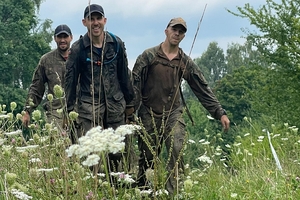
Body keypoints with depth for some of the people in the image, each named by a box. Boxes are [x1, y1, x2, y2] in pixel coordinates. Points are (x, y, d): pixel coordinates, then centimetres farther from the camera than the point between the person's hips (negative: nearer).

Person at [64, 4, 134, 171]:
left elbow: (124, 74, 12)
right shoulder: (78, 48, -3)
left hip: (116, 104, 3)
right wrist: (69, 110, 0)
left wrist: (129, 102, 14)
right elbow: (71, 80, 2)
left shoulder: (117, 44, 4)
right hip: (88, 106, -2)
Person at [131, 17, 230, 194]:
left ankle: (173, 194, -9)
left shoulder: (186, 62, 5)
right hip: (149, 115, -2)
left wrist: (220, 113, 1)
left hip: (174, 115, 2)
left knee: (177, 154, -13)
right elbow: (135, 85, -5)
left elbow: (203, 89, 6)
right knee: (147, 159, 6)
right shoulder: (149, 56, -3)